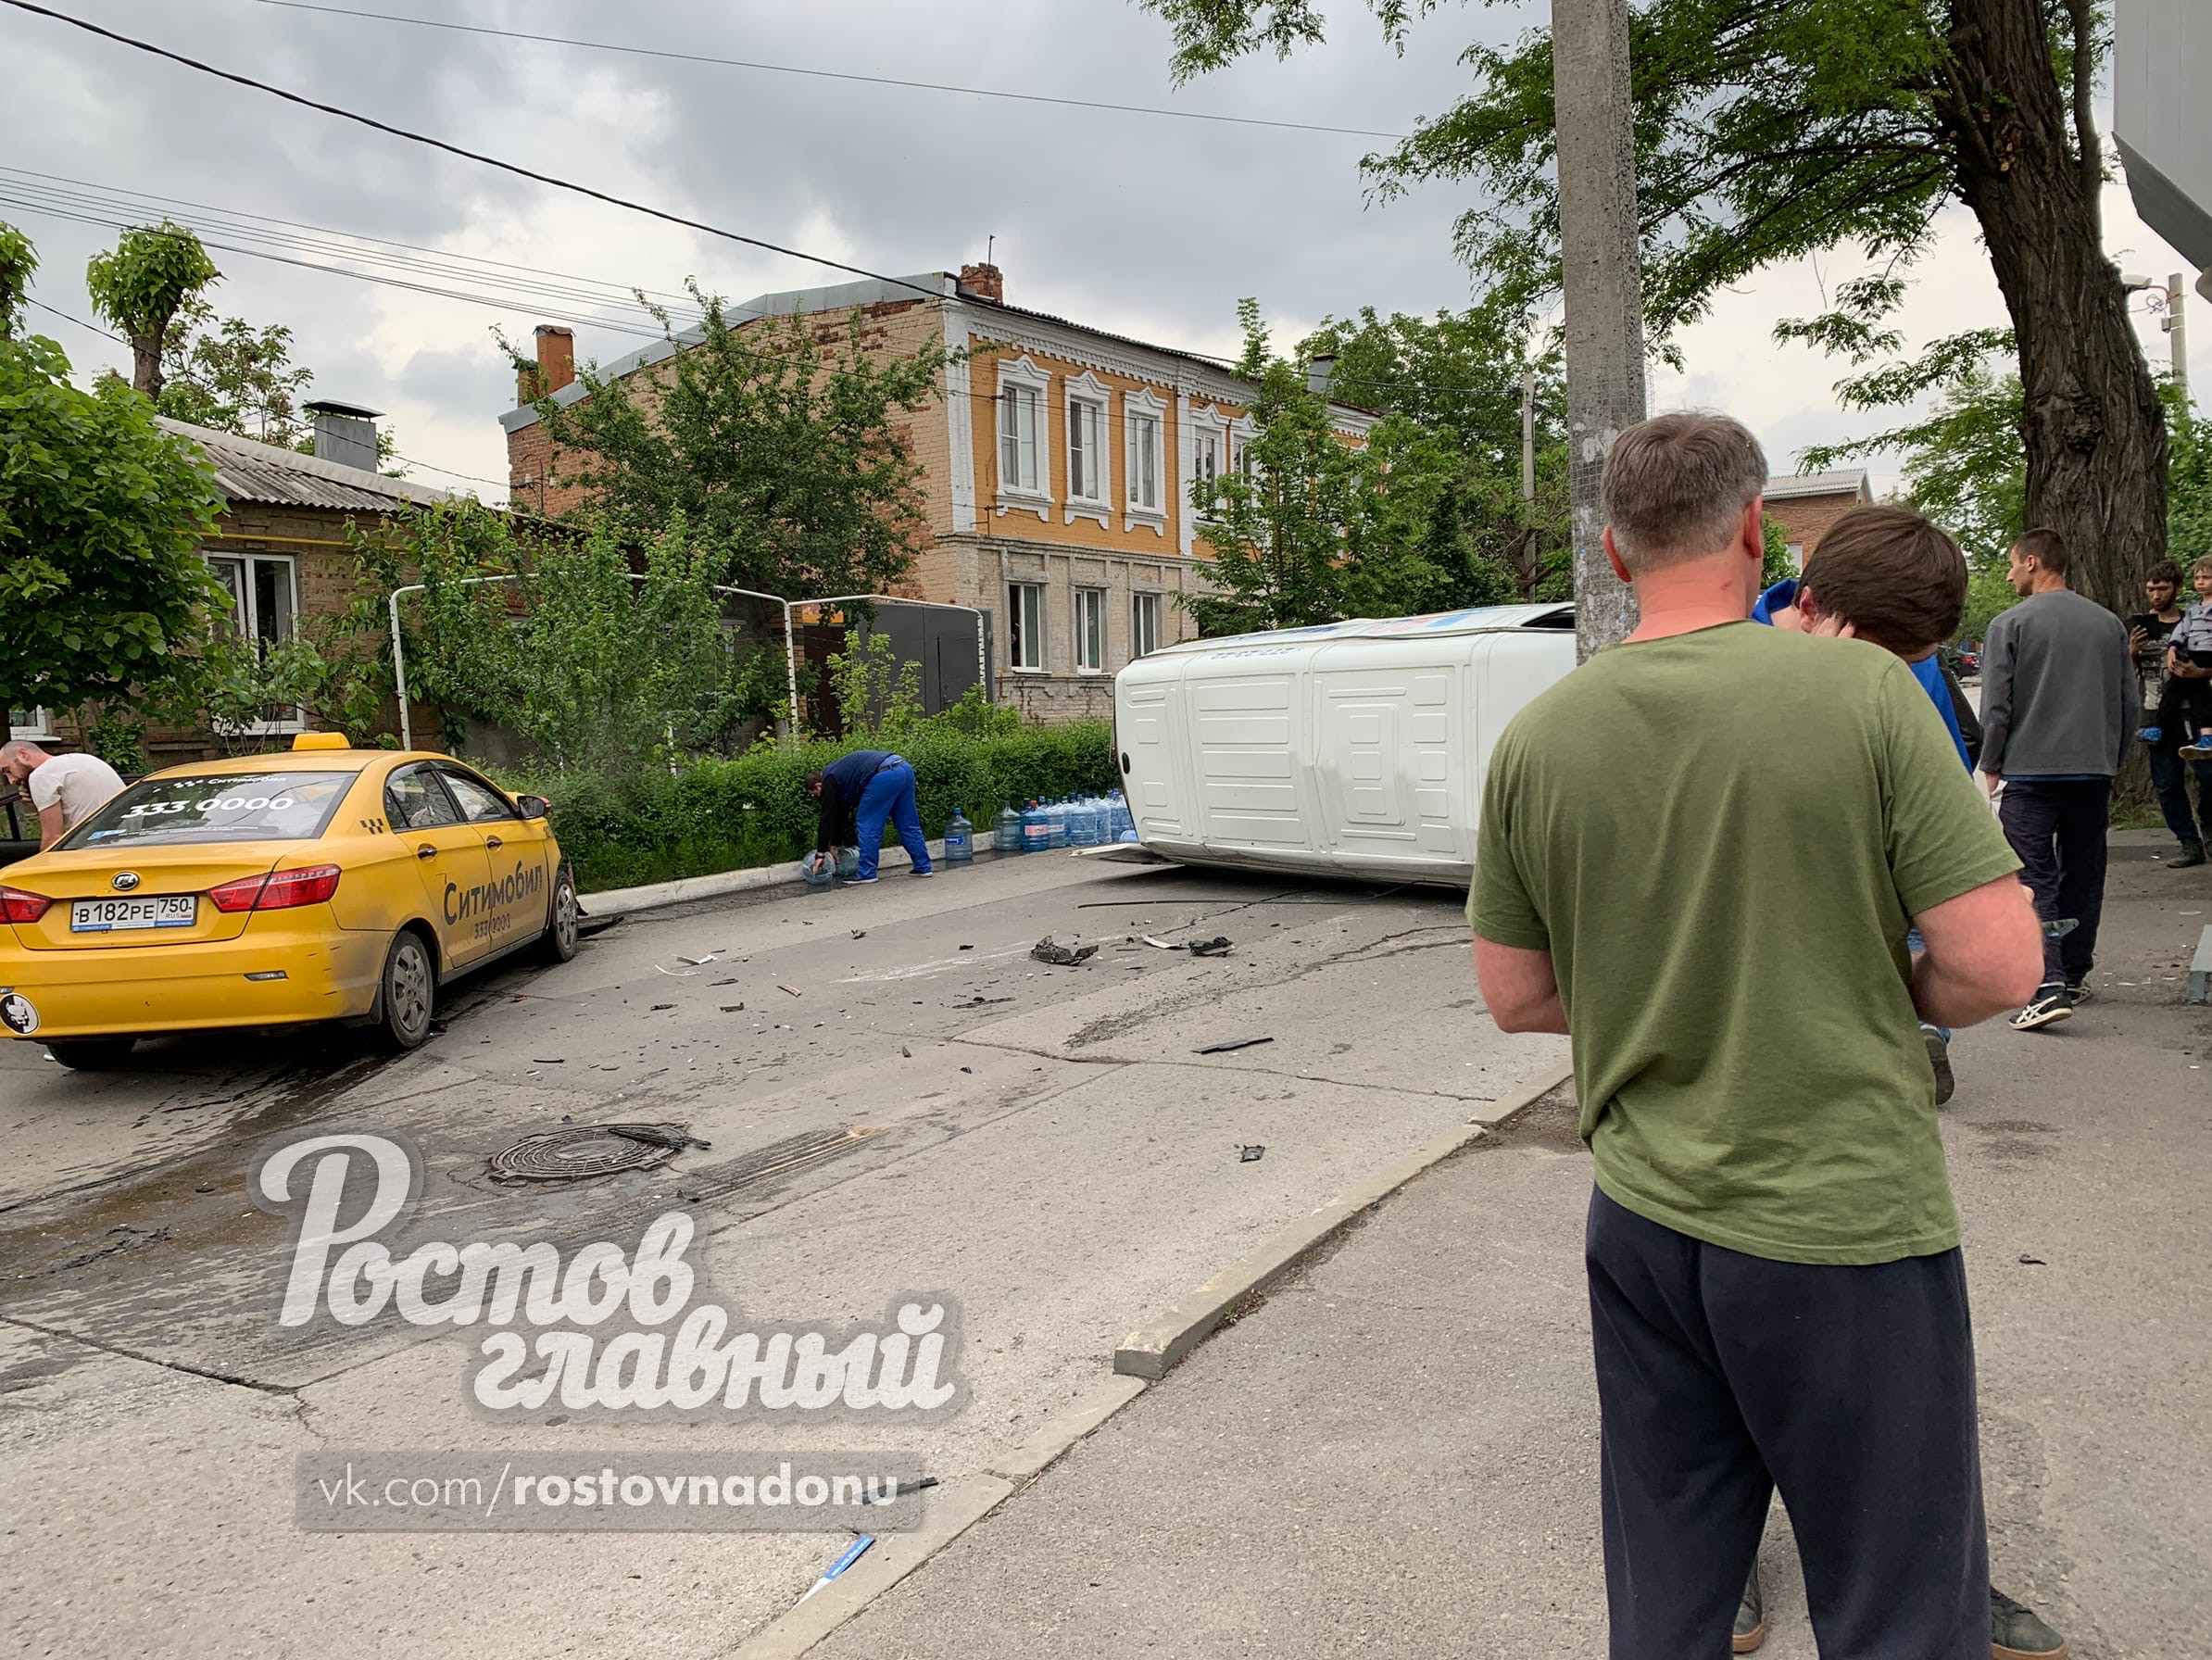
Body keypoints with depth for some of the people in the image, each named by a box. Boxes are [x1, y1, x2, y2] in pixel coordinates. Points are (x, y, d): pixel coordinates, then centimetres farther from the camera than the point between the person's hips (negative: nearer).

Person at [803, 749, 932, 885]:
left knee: (867, 825, 4)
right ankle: (923, 867, 22)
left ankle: (866, 874, 8)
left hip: (884, 777, -9)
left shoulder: (829, 781, 8)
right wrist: (834, 846, 42)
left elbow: (827, 818, 5)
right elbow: (840, 814, 39)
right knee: (908, 825, 17)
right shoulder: (840, 771, 33)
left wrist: (821, 853, 11)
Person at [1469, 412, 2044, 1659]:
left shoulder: (1537, 739, -3)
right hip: (1848, 1226, -4)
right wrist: (1887, 999, 6)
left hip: (1641, 1221, 4)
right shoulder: (1862, 690, -14)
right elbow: (1999, 966, -14)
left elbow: (1515, 997, 4)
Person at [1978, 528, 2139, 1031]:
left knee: (2035, 881, -6)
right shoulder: (2109, 623, 8)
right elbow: (2131, 703, 11)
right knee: (2083, 878, 15)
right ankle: (2074, 977, 25)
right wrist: (2110, 760, 21)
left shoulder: (2011, 624, -7)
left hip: (2030, 772, -5)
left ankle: (2049, 985, -19)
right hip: (2094, 772, 5)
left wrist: (1991, 765, 4)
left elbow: (1996, 706, -8)